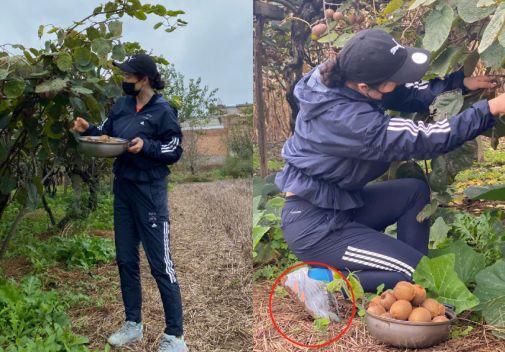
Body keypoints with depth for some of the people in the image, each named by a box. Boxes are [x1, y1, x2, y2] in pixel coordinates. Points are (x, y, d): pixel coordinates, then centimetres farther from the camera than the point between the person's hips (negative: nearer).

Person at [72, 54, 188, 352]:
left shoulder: (163, 110, -10)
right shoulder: (123, 105, 7)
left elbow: (175, 151, -9)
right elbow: (106, 134, 16)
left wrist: (146, 146, -23)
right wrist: (87, 129, -3)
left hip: (149, 191, -7)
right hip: (123, 188, 7)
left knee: (161, 264, -3)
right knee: (126, 260, 14)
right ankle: (133, 325, 29)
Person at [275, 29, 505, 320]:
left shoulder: (342, 78, -5)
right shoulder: (345, 119, -31)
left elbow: (409, 94, 7)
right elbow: (423, 141, -25)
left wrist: (462, 82, -3)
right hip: (316, 226, -9)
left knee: (416, 191, 12)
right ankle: (322, 280, -3)